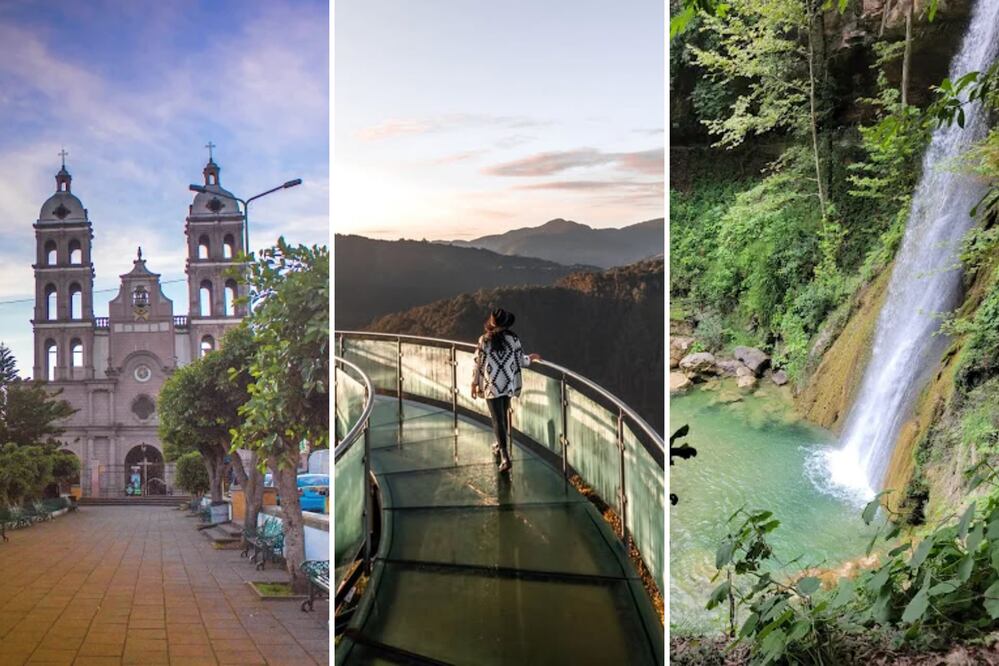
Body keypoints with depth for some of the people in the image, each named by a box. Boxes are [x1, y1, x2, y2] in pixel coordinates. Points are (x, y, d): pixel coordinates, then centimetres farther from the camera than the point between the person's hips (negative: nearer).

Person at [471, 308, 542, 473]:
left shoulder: (484, 340, -10)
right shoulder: (513, 339, -5)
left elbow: (478, 363, -5)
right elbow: (521, 361, 3)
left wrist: (474, 383, 6)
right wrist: (531, 358, 25)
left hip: (491, 385, -3)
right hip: (508, 384, 3)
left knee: (497, 419, -2)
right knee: (504, 415, 24)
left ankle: (505, 456, -12)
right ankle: (500, 445, 42)